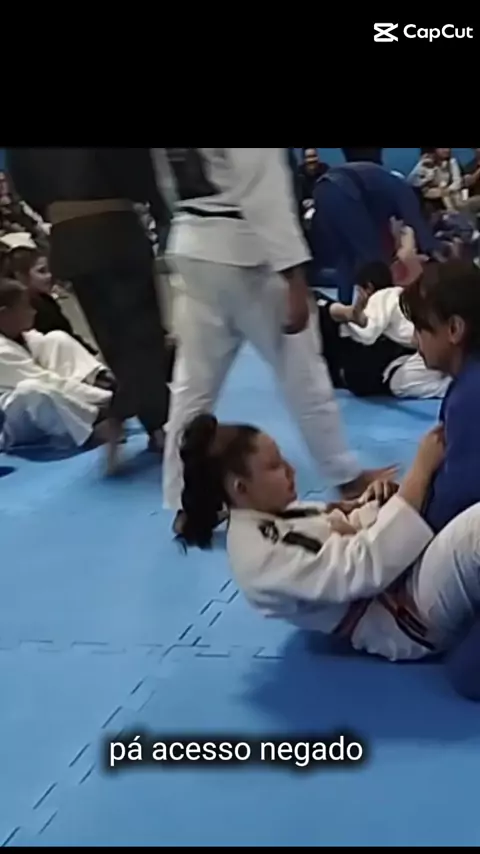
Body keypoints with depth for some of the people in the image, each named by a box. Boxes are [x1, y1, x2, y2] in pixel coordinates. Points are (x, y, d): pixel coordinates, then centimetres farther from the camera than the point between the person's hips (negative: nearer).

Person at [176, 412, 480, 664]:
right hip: (412, 616, -10)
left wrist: (369, 505, -4)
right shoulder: (261, 555, -21)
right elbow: (366, 565, -29)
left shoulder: (271, 514, 9)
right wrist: (421, 469, -26)